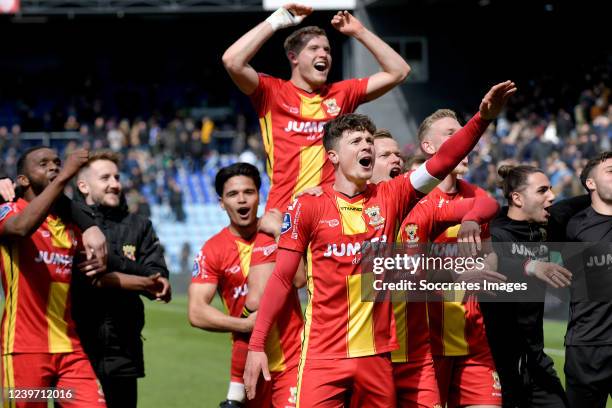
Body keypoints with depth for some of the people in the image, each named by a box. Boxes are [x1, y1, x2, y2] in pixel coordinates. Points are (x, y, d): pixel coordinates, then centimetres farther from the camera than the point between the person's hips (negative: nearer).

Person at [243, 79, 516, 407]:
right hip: (323, 356, -3)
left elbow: (442, 162, -6)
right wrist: (256, 345, -4)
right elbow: (281, 278, 0)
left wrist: (482, 118, -20)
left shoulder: (389, 197, 6)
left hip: (376, 355, 4)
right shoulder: (308, 207, -2)